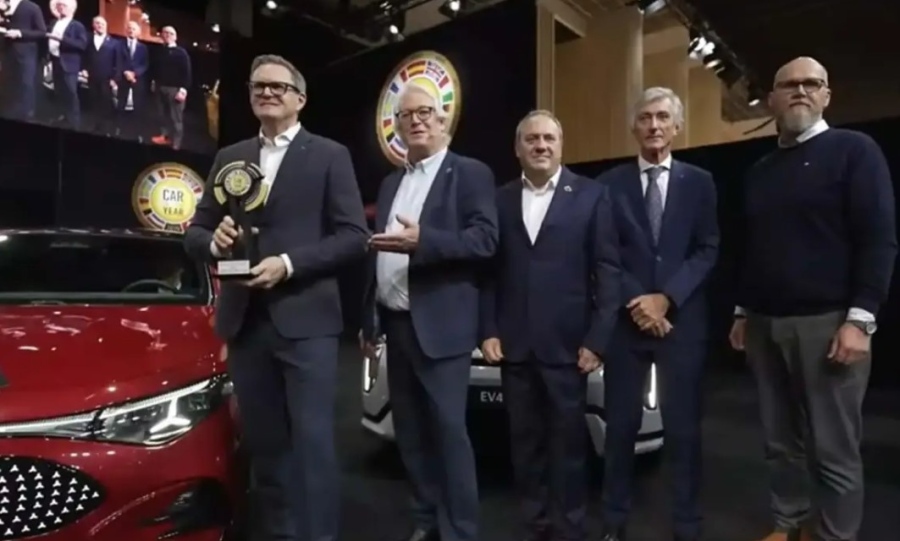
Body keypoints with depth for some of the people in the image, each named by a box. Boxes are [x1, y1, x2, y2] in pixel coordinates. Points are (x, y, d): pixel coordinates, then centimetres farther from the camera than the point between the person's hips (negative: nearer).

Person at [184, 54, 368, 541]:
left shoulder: (329, 155, 2)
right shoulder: (228, 158, 15)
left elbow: (354, 236, -6)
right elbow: (194, 232, 14)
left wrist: (288, 264, -16)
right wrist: (215, 241, -10)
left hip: (305, 320, -4)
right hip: (245, 322, 5)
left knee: (312, 440, -4)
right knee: (262, 443, 14)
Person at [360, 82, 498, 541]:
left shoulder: (470, 174, -2)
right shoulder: (390, 183, 18)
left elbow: (485, 240, -14)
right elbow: (377, 251, 18)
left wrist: (422, 241, -26)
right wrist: (369, 318, 14)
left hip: (440, 326, -7)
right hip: (396, 325, 7)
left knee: (448, 430, -2)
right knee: (410, 430, 14)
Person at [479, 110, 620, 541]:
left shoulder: (591, 196, 1)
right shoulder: (500, 201, 9)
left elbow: (607, 272, -3)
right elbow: (489, 272, 7)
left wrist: (596, 339, -9)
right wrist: (488, 331, 0)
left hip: (566, 344, -2)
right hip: (514, 345, 3)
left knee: (567, 442, 8)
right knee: (525, 443, 12)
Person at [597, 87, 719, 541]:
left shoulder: (699, 182, 8)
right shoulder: (610, 184, 5)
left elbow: (708, 250, 1)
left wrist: (667, 298, -11)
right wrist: (635, 303, -10)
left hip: (682, 320, 1)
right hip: (626, 319, 0)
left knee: (683, 427, 7)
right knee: (621, 425, 7)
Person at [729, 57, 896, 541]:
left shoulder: (854, 150, 0)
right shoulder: (760, 171, 16)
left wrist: (860, 319, -15)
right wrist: (742, 312, 16)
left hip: (827, 322, -5)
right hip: (765, 325, 5)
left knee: (833, 450, 1)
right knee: (780, 443, 12)